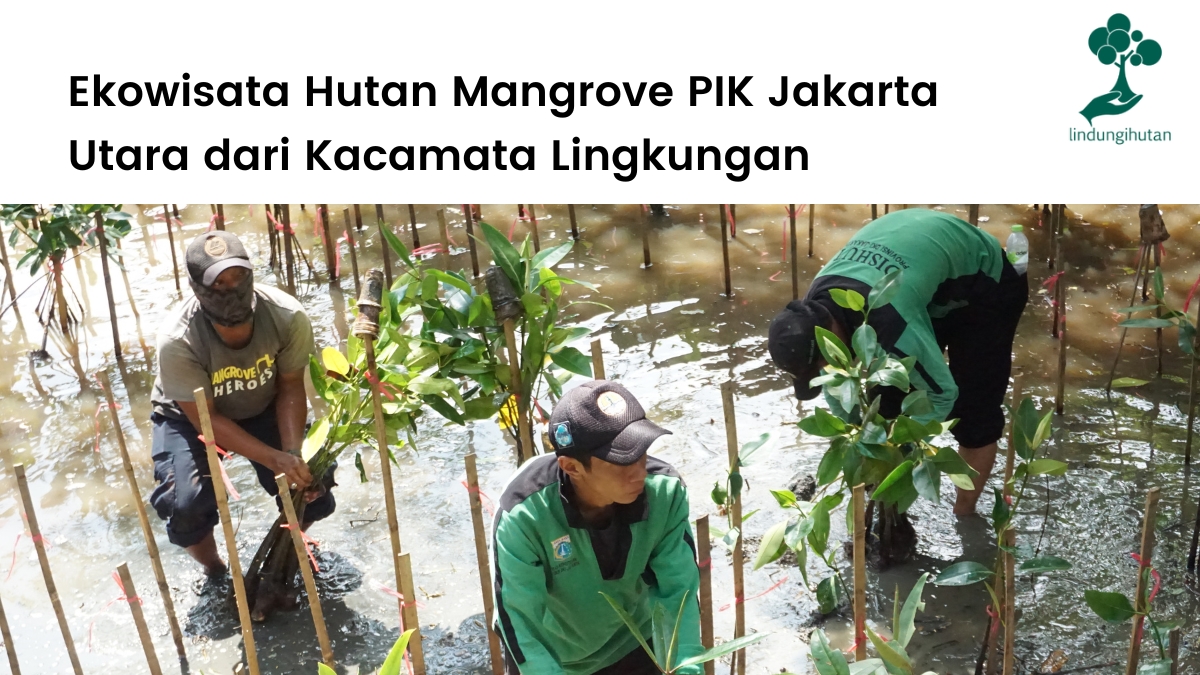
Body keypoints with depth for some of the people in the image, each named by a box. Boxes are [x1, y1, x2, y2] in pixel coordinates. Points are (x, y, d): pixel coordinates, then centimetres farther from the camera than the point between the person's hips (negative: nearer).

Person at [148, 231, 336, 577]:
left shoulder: (289, 317, -30)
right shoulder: (178, 341, -36)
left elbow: (290, 389, -15)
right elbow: (206, 419, -27)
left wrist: (294, 453, -30)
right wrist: (275, 458, -36)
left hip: (263, 409, 3)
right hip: (190, 417, -2)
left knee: (312, 487, -11)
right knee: (184, 505, -25)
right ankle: (214, 571, 10)